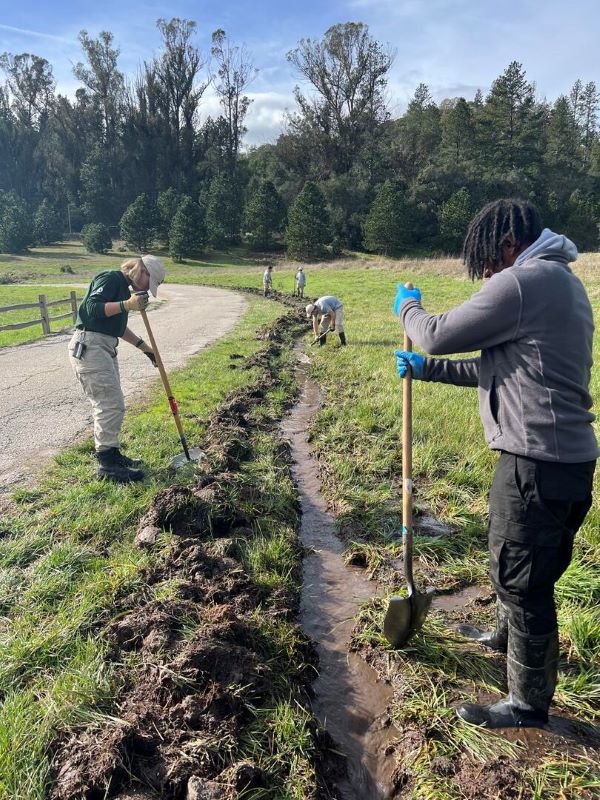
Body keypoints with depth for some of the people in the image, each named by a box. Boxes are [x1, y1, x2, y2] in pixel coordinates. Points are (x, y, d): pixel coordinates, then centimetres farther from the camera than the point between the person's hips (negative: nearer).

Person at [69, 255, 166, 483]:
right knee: (111, 405, -10)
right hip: (89, 346, -10)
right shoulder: (111, 278, -9)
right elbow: (92, 307, -23)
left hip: (105, 348, 10)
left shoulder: (124, 286, 20)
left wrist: (144, 347, 25)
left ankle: (111, 454, 26)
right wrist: (127, 305, -31)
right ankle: (107, 466, -4)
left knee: (111, 405, 14)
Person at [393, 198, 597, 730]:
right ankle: (508, 637, 51)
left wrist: (408, 307, 9)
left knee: (520, 576, 5)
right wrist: (426, 369, 21)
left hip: (538, 461, -10)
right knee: (524, 566, 27)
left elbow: (440, 334, -12)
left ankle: (528, 704, 24)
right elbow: (500, 367, 20)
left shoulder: (522, 282, -16)